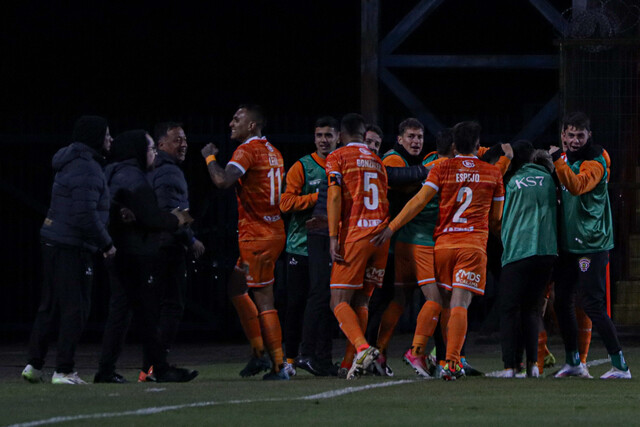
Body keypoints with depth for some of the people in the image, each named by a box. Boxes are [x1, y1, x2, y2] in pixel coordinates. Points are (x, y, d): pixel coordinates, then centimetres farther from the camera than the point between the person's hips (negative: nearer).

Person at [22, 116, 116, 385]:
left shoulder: (72, 164, 17)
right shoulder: (86, 170, -16)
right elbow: (85, 215, -23)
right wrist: (106, 243, -13)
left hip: (53, 242, 10)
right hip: (72, 247, -10)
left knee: (50, 307, 14)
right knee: (75, 308, -5)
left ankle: (34, 365, 16)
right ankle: (63, 371, -5)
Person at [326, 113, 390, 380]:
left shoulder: (337, 158, 2)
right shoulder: (378, 161, 19)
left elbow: (335, 196, -10)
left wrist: (333, 236, -14)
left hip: (355, 234, -5)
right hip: (381, 232, 5)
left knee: (340, 301, -4)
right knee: (361, 300, 11)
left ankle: (362, 348, -26)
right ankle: (356, 359, 3)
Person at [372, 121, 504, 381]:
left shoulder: (442, 169, 2)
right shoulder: (492, 173, 7)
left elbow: (419, 201, -6)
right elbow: (496, 216, 14)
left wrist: (391, 228, -3)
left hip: (443, 242, 1)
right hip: (474, 243, -1)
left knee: (437, 299, 15)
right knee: (459, 303, -9)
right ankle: (451, 362, -20)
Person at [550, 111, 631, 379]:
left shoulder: (594, 163, -13)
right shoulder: (567, 160, 12)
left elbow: (577, 186, -32)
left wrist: (557, 161, -34)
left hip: (591, 244, -8)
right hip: (568, 244, 8)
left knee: (592, 304, -12)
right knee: (562, 304, 10)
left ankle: (620, 366, -8)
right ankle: (573, 362, 22)